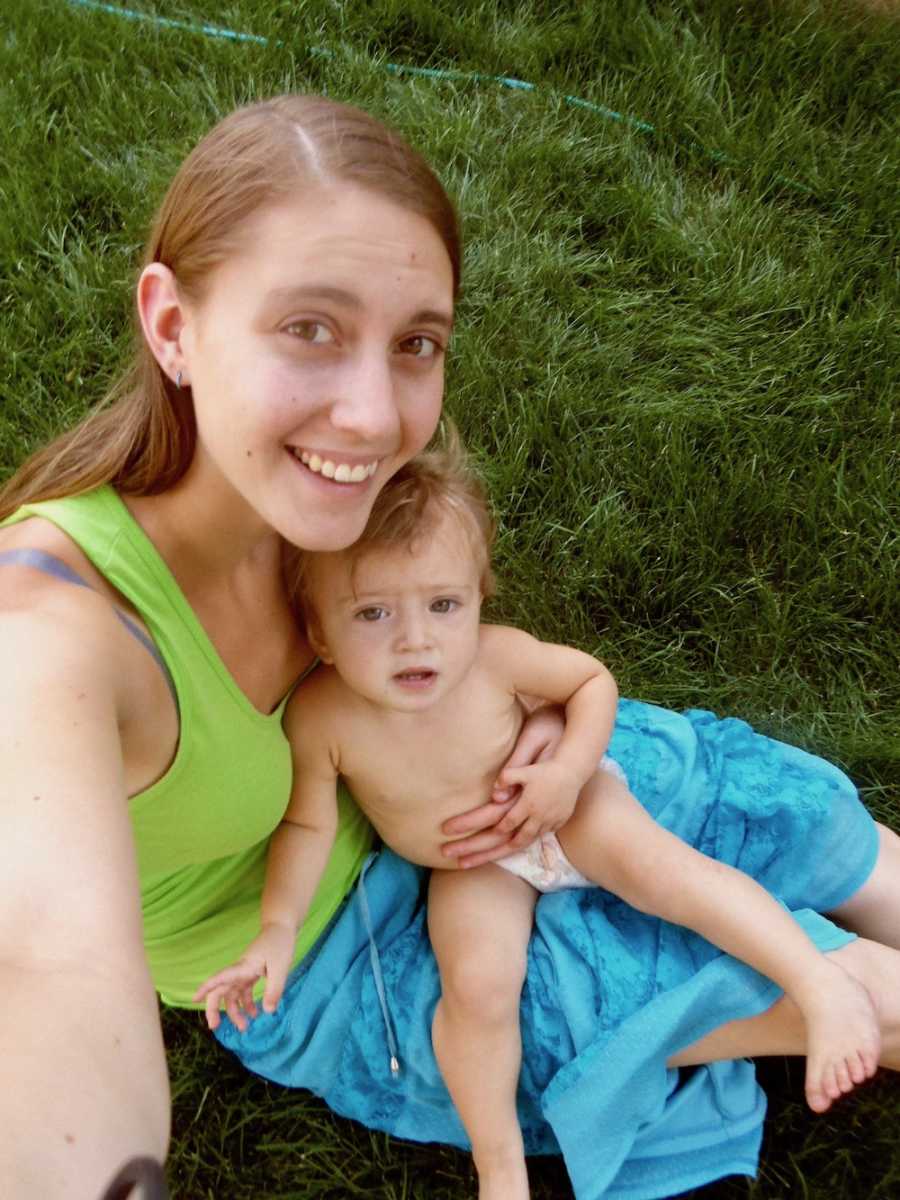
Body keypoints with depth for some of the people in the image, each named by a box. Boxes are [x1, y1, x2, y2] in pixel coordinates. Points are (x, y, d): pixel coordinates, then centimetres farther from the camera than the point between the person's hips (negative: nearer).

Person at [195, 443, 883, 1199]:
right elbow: (309, 825, -12)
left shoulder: (496, 658, -29)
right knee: (477, 984, -20)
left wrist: (570, 767, -24)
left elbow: (592, 679, -10)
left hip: (565, 810, 0)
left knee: (651, 860, -26)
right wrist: (278, 928, -19)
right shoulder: (321, 718, -29)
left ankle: (824, 983, -21)